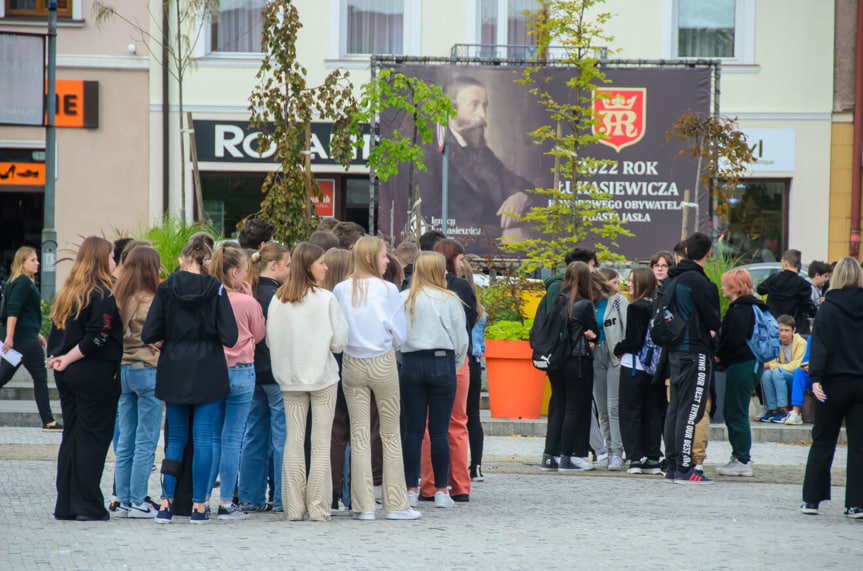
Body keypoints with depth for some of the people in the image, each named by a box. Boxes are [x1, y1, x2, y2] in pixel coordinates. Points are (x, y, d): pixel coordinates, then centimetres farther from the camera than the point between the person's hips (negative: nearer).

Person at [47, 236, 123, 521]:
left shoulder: (66, 293, 13)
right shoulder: (102, 295, -12)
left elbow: (55, 334, 12)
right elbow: (97, 337, -18)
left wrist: (57, 358, 4)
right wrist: (67, 359, -11)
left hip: (66, 374, 7)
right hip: (96, 374, -7)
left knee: (71, 436, 11)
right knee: (93, 437, -3)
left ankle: (65, 505, 12)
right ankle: (88, 506, -3)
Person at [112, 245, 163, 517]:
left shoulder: (118, 298, 7)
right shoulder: (149, 301, -13)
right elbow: (156, 341, -12)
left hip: (122, 370, 7)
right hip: (147, 370, -7)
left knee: (125, 440, 10)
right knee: (146, 441, -1)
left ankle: (124, 500, 12)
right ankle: (138, 501, -1)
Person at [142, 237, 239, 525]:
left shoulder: (166, 288, -2)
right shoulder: (215, 289, -6)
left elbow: (149, 334, -5)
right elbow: (230, 337, -12)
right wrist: (208, 332, 8)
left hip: (174, 371, 2)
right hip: (208, 372, -2)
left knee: (175, 438, 11)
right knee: (203, 437, 3)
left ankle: (166, 503, 5)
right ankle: (199, 506, 2)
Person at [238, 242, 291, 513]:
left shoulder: (250, 293, 7)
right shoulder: (276, 295, -15)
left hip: (254, 373, 8)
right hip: (276, 373, -8)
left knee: (254, 435, 12)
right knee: (282, 436, -3)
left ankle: (250, 497, 14)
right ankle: (282, 498, -2)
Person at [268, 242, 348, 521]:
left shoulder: (278, 300, -1)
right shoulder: (325, 299, -11)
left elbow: (270, 340, 5)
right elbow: (339, 342, -10)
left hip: (289, 379, 4)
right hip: (322, 377, -3)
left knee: (294, 440, 7)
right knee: (321, 442, 2)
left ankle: (294, 506, 6)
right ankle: (318, 506, 1)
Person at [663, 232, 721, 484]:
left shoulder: (673, 280, 12)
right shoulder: (698, 281, -15)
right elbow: (712, 318, -14)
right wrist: (714, 330, 10)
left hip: (675, 350, 9)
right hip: (695, 352, -9)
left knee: (675, 408, 12)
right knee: (690, 410, -7)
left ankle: (672, 467, 16)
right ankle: (683, 469, -9)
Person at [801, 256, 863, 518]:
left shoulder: (828, 308, -6)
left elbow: (819, 344, -13)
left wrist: (816, 377, -17)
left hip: (835, 383, -2)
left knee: (822, 442, 8)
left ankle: (812, 499, 9)